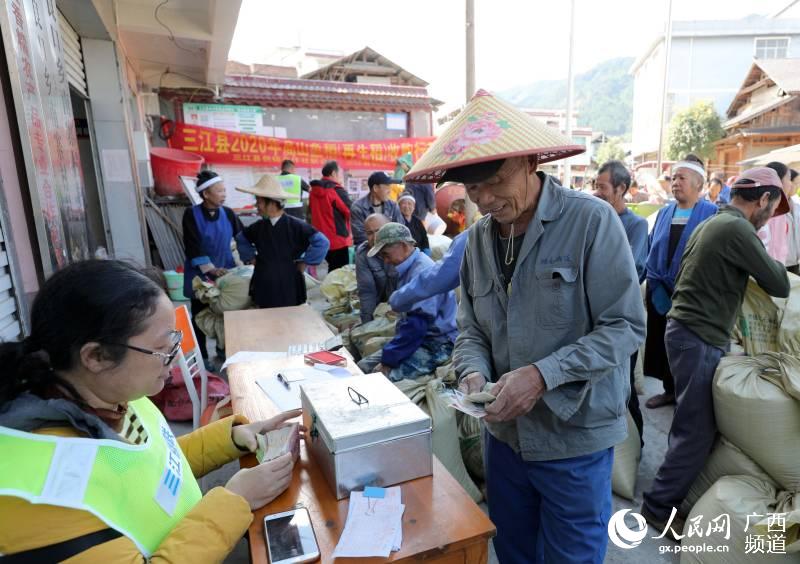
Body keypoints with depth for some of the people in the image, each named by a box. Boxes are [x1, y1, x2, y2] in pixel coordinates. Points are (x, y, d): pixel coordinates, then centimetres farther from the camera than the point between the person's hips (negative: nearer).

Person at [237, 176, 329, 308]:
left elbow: (322, 242, -20)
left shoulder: (295, 226, -13)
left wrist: (303, 264, -14)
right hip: (264, 290, 5)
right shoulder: (259, 227, 4)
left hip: (289, 290, -4)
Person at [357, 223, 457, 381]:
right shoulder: (409, 268, 13)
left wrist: (389, 359, -17)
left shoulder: (422, 271, -20)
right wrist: (390, 351, 12)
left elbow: (416, 324, -25)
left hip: (437, 344, -10)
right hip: (416, 337, 10)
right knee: (363, 366, 0)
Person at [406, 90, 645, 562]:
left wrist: (543, 374, -26)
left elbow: (626, 326, -17)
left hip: (575, 438, -4)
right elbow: (472, 328, 6)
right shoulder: (480, 237, 1)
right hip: (506, 431, 5)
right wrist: (474, 371, -14)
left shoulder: (591, 220, -16)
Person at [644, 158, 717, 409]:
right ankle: (670, 390, 28)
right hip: (660, 291, 5)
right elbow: (651, 249, 9)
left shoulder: (711, 213, -6)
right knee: (662, 343, 12)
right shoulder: (664, 213, 9)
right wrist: (654, 284, 2)